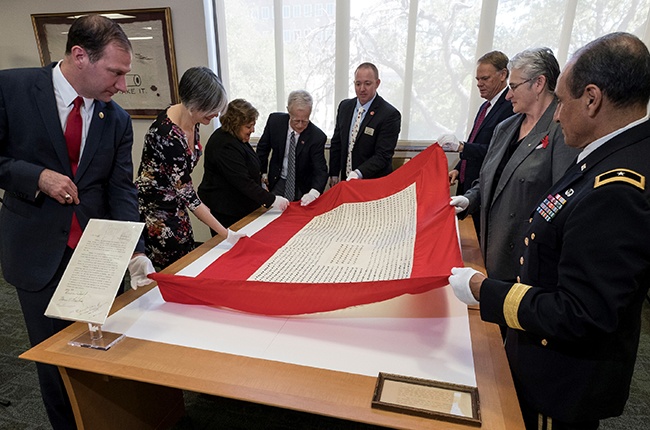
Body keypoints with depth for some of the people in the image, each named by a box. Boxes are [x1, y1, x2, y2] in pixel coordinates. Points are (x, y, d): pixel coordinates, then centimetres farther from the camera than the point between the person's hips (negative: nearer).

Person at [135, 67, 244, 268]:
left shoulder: (192, 119, -5)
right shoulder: (167, 135, -29)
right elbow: (186, 193, -26)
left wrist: (198, 204, 13)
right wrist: (227, 234, -25)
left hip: (174, 206, 8)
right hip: (153, 212, -8)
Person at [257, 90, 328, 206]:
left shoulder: (317, 137, -22)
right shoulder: (275, 120, -13)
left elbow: (320, 171, -23)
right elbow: (263, 147, 4)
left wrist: (314, 192, -42)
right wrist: (263, 172, 5)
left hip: (303, 188, -2)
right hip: (278, 182, 2)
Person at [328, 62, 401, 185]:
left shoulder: (390, 115, -14)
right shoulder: (345, 106, 5)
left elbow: (383, 155, -18)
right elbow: (336, 143, 11)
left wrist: (358, 173, -30)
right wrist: (334, 174, 6)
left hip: (374, 183, -4)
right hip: (346, 180, 5)